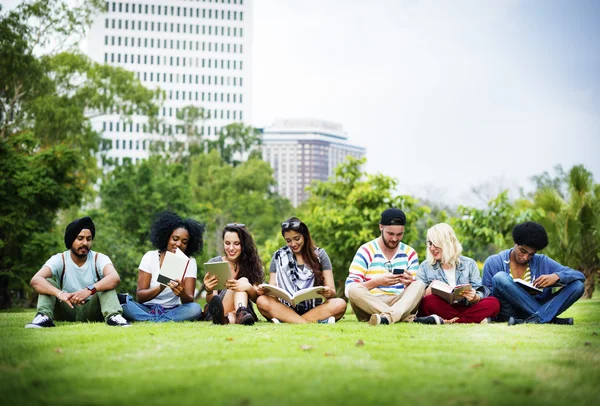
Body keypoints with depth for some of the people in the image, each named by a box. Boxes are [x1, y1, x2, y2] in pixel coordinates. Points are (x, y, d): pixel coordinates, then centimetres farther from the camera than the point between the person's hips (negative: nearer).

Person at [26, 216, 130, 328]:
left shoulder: (99, 259, -7)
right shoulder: (60, 260, -7)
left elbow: (115, 278, -29)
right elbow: (35, 280, -25)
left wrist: (89, 290, -47)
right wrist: (59, 293, -44)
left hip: (91, 312, -1)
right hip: (66, 311, 1)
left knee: (106, 284, -22)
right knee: (48, 282, -18)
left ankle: (112, 316, -45)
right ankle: (44, 316, -39)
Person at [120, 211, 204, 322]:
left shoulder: (190, 262, 1)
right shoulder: (150, 257, -2)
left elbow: (190, 300, -10)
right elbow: (139, 296, -11)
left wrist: (182, 293, -35)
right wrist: (160, 288, -32)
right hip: (147, 309, -1)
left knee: (195, 308, -30)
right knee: (123, 305, -31)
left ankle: (150, 321, -30)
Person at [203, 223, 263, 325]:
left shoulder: (252, 264, 5)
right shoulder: (214, 263, 3)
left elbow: (257, 298, -5)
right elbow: (210, 300, -6)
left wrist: (248, 288, -29)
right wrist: (209, 291, -31)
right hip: (217, 310, -1)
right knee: (243, 280, -26)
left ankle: (230, 318, -52)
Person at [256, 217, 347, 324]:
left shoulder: (319, 255, 8)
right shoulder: (279, 256, 11)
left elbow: (332, 291, 3)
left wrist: (329, 292, -22)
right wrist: (264, 290, -18)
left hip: (314, 309, 0)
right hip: (286, 309, 0)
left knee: (340, 304, -30)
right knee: (262, 301, -30)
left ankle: (284, 320, -33)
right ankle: (316, 321, -38)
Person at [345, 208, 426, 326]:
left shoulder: (410, 253, 12)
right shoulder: (366, 251, 2)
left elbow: (414, 291, 8)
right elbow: (349, 288, -8)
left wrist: (409, 284, -17)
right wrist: (377, 282, -24)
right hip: (370, 305, -2)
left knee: (420, 285, -23)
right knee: (355, 290, -32)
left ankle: (388, 316, -48)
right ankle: (408, 318, -41)